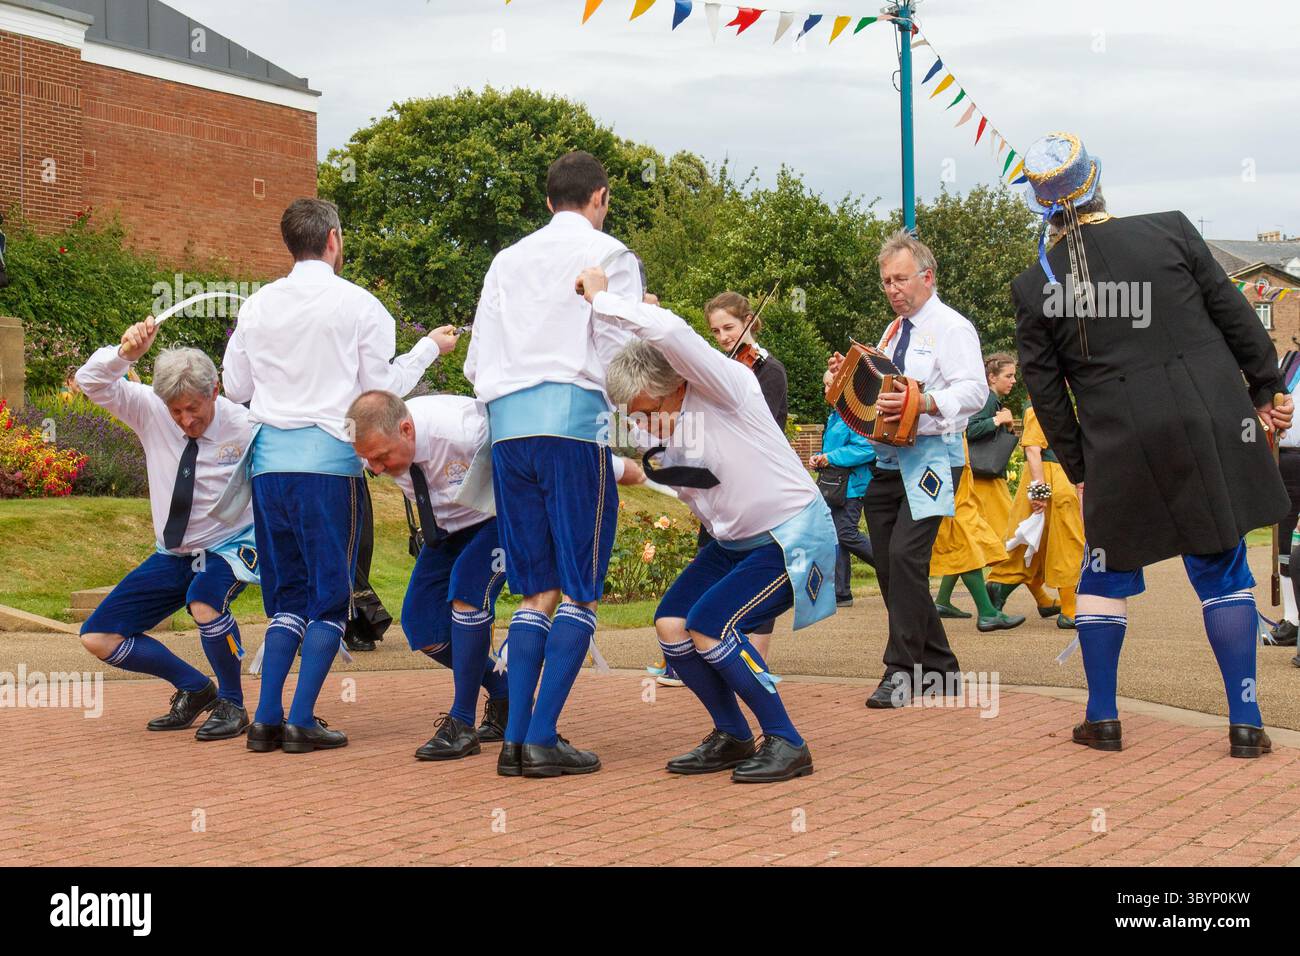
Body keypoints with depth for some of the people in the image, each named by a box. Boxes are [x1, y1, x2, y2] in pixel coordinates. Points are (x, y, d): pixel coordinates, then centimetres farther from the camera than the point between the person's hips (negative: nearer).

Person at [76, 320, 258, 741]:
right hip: (172, 555, 5)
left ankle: (231, 704, -14)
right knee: (97, 638, -2)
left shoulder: (243, 428, -20)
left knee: (204, 603, -40)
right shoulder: (150, 411, -10)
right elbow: (90, 381, -16)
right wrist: (125, 353, -35)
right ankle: (193, 688, 17)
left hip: (230, 548, -5)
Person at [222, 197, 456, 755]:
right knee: (331, 593, 3)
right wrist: (429, 348, 14)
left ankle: (267, 718, 7)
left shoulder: (258, 305, 7)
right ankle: (302, 722, -2)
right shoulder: (357, 304, -3)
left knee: (287, 593, 13)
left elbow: (235, 386, 14)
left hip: (269, 458, 4)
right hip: (328, 458, -4)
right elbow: (382, 389, 1)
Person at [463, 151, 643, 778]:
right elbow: (620, 352, -2)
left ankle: (515, 740, 2)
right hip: (576, 423, -5)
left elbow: (479, 359, 17)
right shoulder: (608, 255, 5)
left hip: (507, 426, 5)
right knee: (579, 590, -3)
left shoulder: (507, 260, 20)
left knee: (537, 591, 9)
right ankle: (543, 739, -10)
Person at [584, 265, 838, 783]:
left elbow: (669, 331, -42)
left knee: (708, 624, -22)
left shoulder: (725, 387, -25)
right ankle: (732, 737, 11)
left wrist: (601, 299, -33)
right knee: (670, 622, -7)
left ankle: (787, 743, -7)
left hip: (791, 536, -8)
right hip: (731, 541, 8)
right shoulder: (652, 421, -2)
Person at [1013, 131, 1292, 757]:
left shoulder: (1033, 287, -1)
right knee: (1222, 569, 10)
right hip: (1210, 426, 0)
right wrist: (1266, 390, 17)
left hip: (1119, 448, 0)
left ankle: (1102, 718, 19)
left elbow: (1046, 391, 4)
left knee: (1105, 571, 17)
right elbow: (1237, 318, 4)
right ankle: (1245, 723, 10)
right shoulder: (1170, 231, -2)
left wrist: (1078, 469, 14)